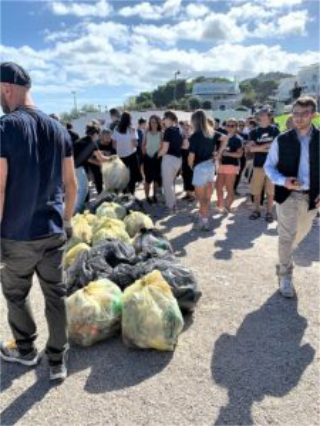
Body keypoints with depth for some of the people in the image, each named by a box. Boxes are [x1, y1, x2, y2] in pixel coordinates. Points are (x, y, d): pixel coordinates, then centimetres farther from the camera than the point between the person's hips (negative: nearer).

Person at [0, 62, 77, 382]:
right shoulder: (58, 129, 3)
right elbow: (71, 184, 6)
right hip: (53, 231, 5)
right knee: (56, 295, 13)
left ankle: (26, 350, 38)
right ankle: (58, 362, 25)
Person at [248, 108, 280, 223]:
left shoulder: (275, 130, 3)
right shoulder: (254, 132, 6)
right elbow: (251, 148, -5)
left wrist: (260, 148, -8)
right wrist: (267, 146, -12)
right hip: (258, 165, 2)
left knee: (270, 191, 3)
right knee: (256, 190, 4)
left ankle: (269, 212, 13)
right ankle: (257, 210, 18)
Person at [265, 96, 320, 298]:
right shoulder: (282, 140, -6)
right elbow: (269, 166, 0)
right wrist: (283, 181, -19)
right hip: (288, 195, -3)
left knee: (301, 233, 21)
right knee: (287, 236, -1)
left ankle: (285, 257, 51)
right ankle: (286, 277, 14)